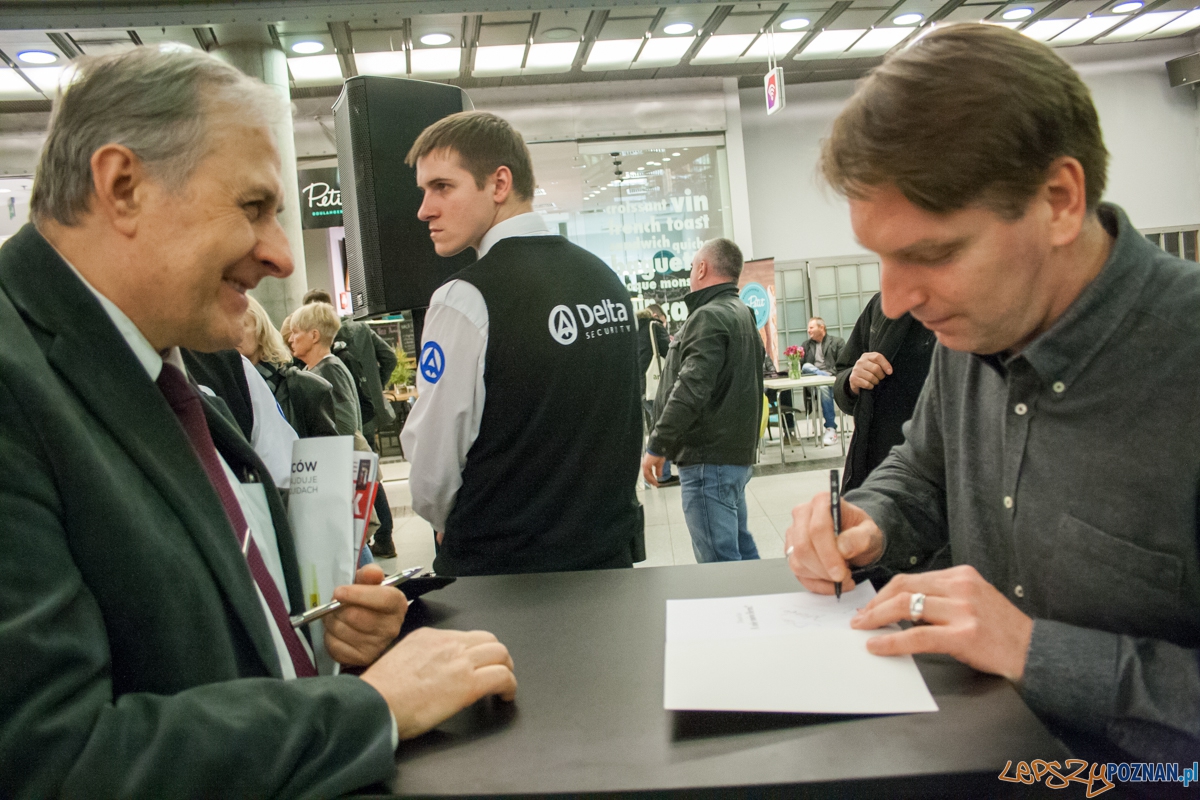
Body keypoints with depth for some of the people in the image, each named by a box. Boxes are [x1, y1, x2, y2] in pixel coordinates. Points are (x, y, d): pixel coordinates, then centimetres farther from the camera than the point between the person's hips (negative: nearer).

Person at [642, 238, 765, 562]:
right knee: (739, 546, 19)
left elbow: (690, 390, -22)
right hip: (737, 451, 11)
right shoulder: (743, 315, 18)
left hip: (709, 458, -11)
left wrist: (657, 446, -17)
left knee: (718, 560, -8)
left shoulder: (709, 317, -14)